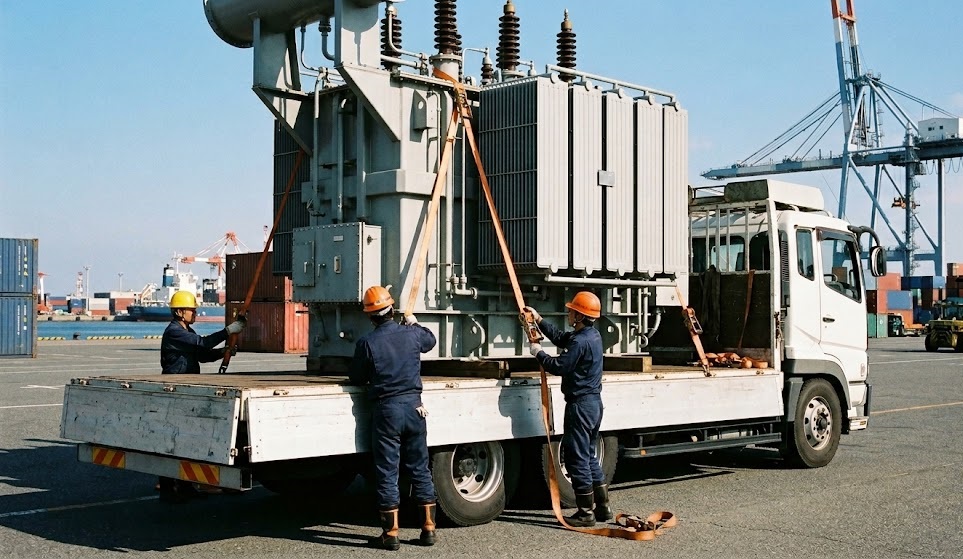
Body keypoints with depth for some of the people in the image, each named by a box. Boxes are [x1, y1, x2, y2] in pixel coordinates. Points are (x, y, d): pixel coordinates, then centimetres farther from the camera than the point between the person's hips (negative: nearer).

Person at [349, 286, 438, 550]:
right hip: (414, 406, 3)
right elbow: (431, 339, 25)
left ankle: (391, 532, 5)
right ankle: (428, 527, 17)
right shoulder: (412, 334, 0)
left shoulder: (366, 343, -10)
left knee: (387, 472, 4)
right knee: (420, 469, 13)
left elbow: (356, 379, 1)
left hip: (385, 409, -3)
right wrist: (415, 323, 43)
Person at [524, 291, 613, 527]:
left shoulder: (580, 342, -21)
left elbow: (559, 367, -20)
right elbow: (561, 338, 23)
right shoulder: (593, 335, 11)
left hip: (580, 404, -10)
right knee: (589, 457, 18)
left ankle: (586, 513, 2)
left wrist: (538, 353, -5)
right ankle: (603, 507, 22)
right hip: (594, 402, 10)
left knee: (577, 459, -2)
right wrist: (539, 320, 21)